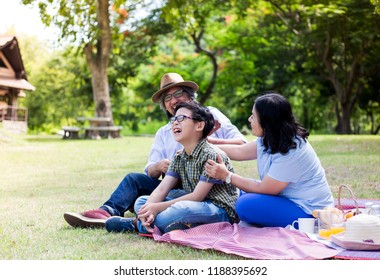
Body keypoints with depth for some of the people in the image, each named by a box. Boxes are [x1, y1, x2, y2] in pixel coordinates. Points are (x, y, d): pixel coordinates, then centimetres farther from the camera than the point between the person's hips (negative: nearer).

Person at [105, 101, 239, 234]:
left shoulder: (211, 155, -16)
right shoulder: (179, 158, 8)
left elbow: (197, 196, -20)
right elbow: (161, 189, -1)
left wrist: (158, 207, -21)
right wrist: (149, 210, -22)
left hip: (222, 211, -8)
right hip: (195, 206, 8)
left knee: (180, 209, -37)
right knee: (141, 202, 4)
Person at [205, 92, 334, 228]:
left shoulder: (291, 152, -27)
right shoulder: (271, 139, 0)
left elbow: (263, 189, -19)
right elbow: (240, 151, 14)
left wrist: (227, 176, -14)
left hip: (308, 212, -9)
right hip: (288, 199, 9)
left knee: (246, 204, -23)